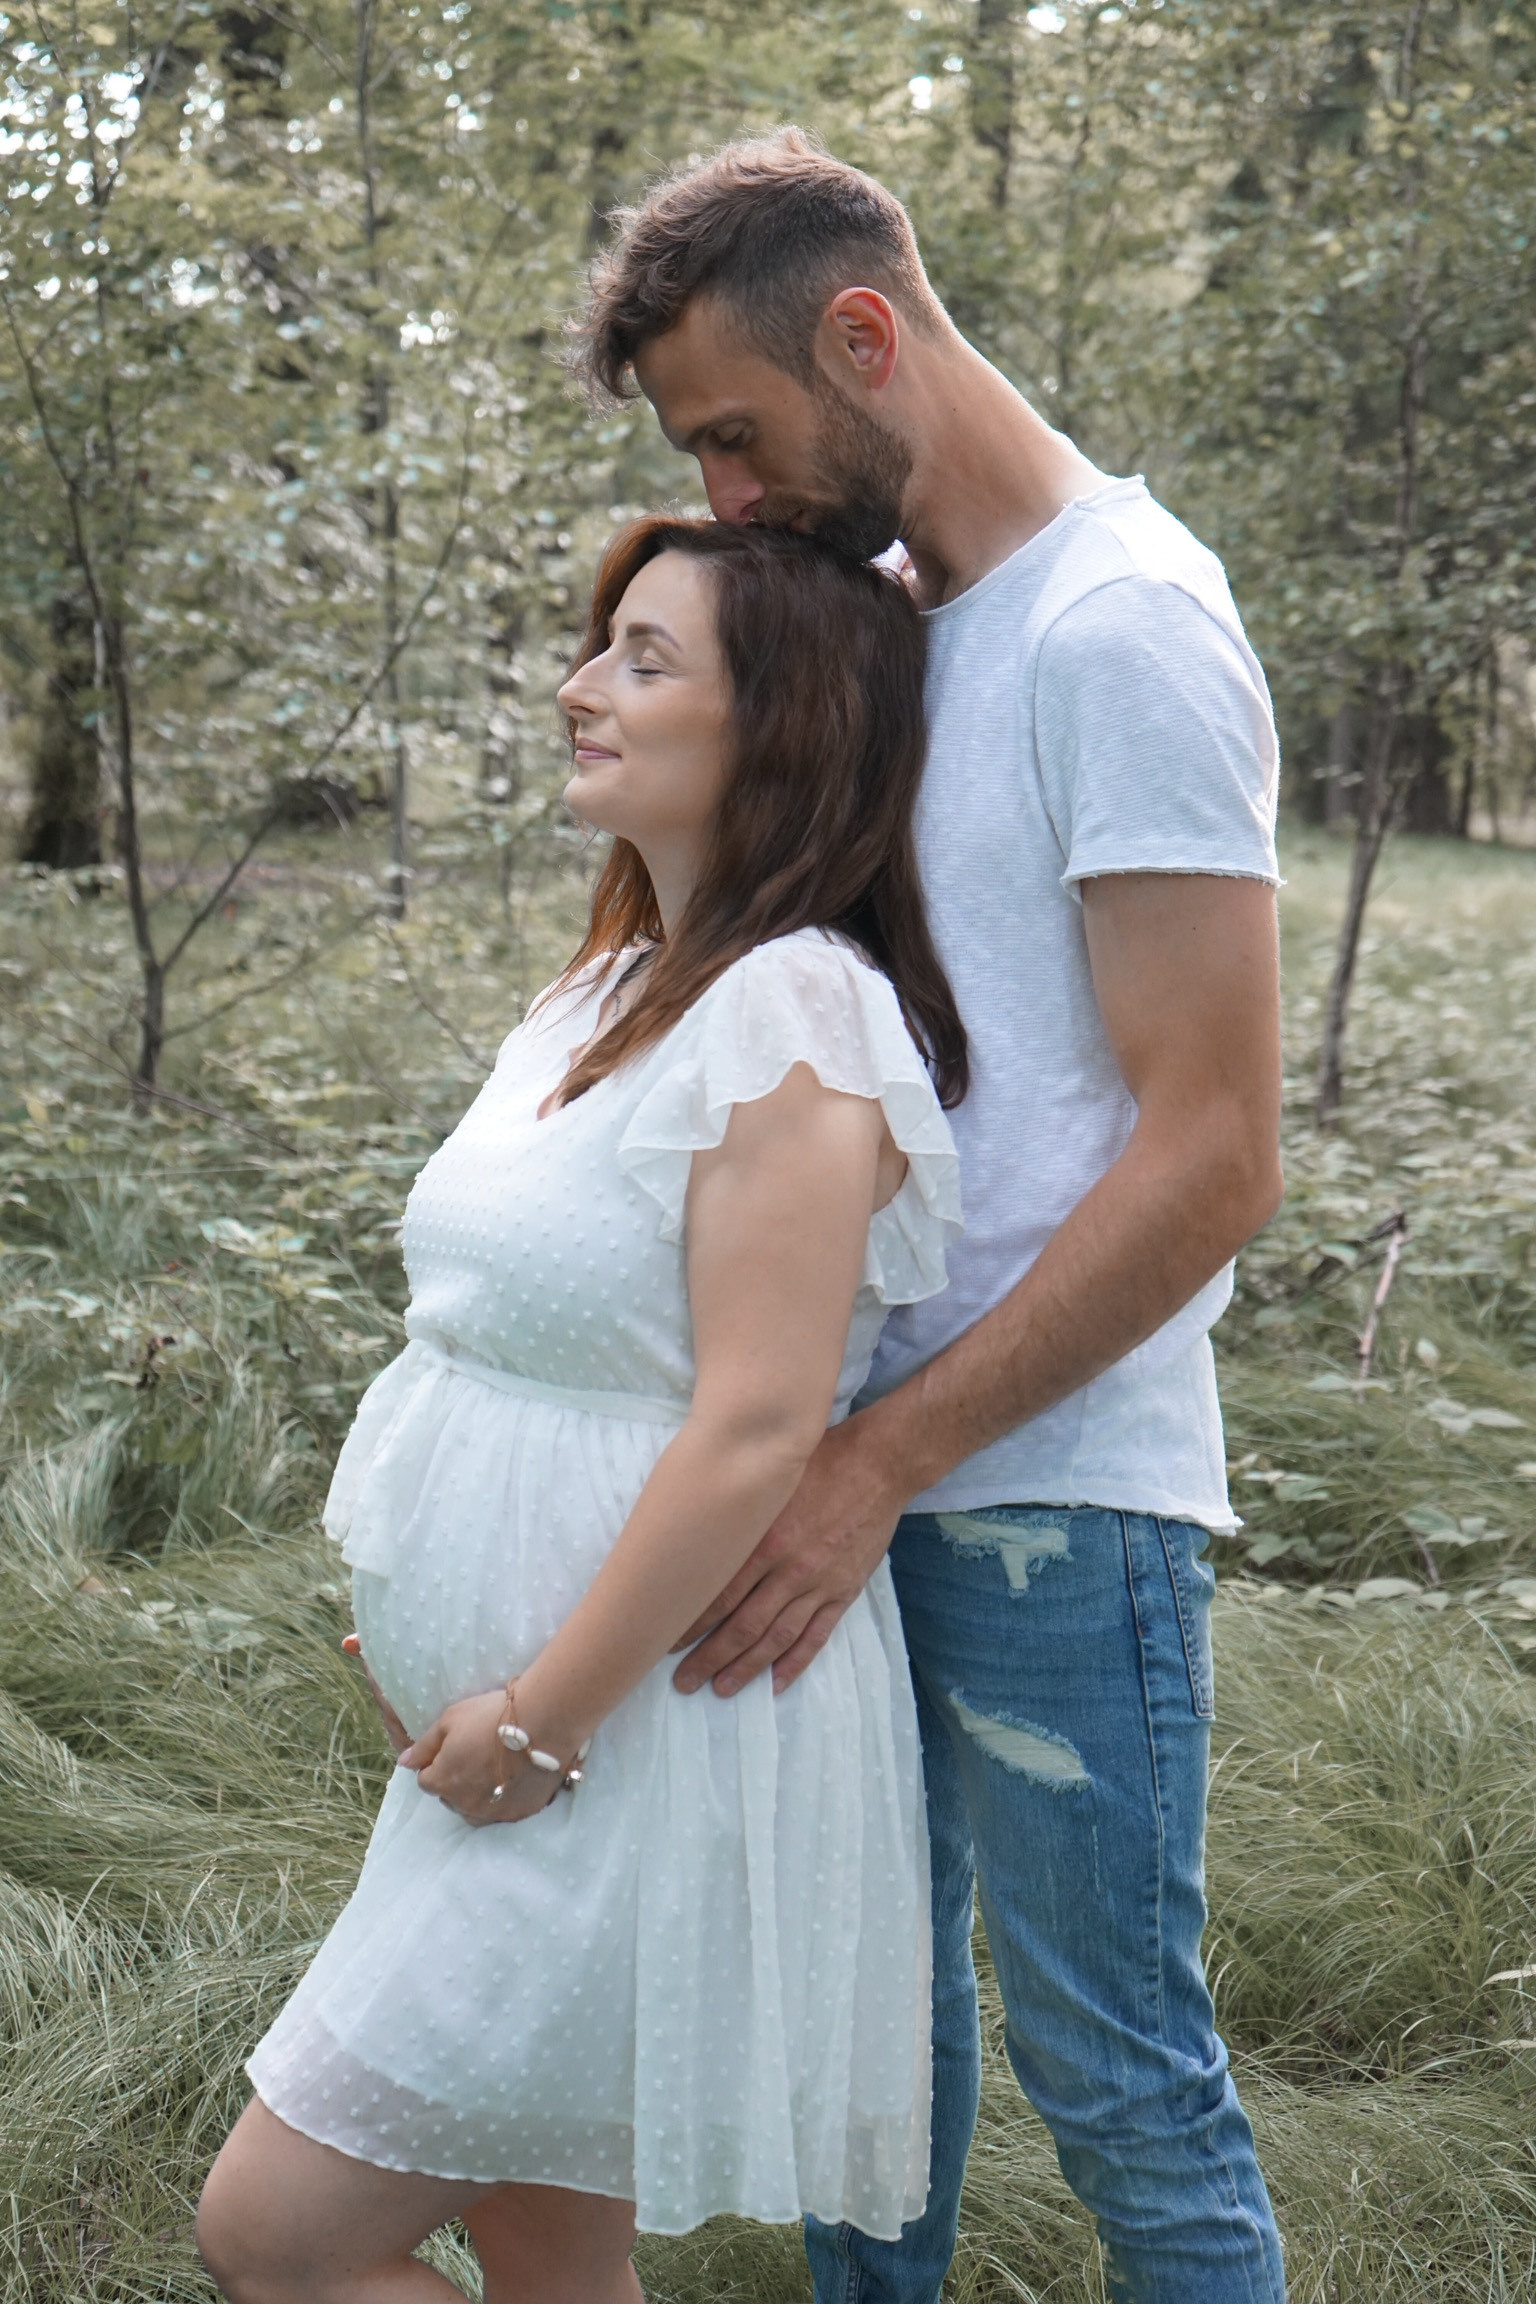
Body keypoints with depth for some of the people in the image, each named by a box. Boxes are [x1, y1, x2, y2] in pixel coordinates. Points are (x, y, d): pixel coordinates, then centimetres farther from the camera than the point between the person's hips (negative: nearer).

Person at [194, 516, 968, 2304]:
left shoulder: (793, 1016, -19)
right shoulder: (621, 985, 11)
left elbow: (755, 1430, -24)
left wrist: (538, 1722, -18)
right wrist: (432, 1644, 11)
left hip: (645, 1734, -9)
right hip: (502, 1722, 9)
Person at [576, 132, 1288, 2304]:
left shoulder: (1121, 626, -14)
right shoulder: (896, 620, 12)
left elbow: (1214, 1155, -19)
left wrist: (884, 1460, -19)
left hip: (1053, 1491, -8)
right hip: (882, 1458, 8)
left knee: (1118, 2078, 3)